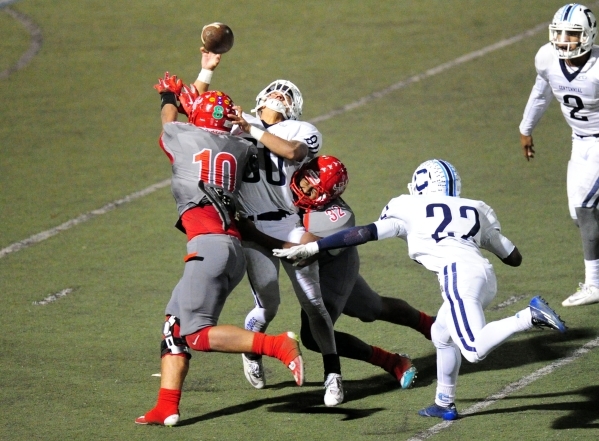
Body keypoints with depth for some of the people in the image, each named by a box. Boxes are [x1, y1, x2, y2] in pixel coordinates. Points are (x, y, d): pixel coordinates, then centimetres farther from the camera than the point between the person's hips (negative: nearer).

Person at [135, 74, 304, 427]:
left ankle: (278, 345, -20)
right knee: (175, 326, 13)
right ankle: (166, 408, 9)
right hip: (235, 248, 7)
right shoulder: (240, 147, 14)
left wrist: (170, 96, 52)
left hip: (208, 245, -7)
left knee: (198, 333, -9)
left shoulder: (182, 136, 7)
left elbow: (169, 119, 32)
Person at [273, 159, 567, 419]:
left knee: (475, 351, -18)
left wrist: (312, 247, 10)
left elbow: (365, 233, 6)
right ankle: (444, 404, 33)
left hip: (458, 275, -7)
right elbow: (514, 258, 32)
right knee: (442, 335, 28)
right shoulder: (475, 211, 29)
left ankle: (529, 316, -32)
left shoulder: (411, 210, 17)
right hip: (485, 276, 7)